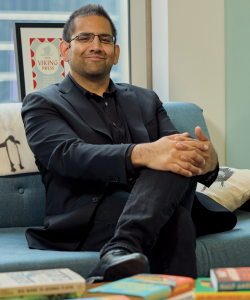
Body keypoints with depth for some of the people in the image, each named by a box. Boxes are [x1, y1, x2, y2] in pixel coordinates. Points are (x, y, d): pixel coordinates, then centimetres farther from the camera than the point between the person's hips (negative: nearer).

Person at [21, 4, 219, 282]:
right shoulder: (42, 104, 8)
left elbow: (174, 146, 9)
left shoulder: (146, 100, 25)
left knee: (179, 160, -29)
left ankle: (121, 249, -42)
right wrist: (141, 154, -32)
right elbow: (69, 155, -13)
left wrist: (206, 160, -19)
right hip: (84, 222, -5)